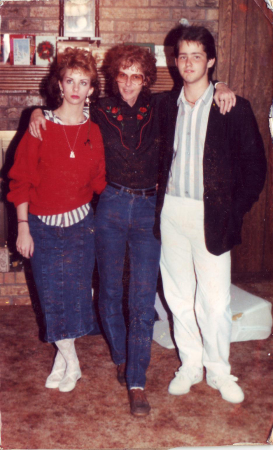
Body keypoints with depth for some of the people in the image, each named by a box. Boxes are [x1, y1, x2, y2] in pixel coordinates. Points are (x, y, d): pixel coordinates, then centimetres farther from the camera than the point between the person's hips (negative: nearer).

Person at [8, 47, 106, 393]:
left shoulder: (93, 132, 2)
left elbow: (98, 182, 10)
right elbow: (20, 180, -4)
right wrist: (23, 228, -6)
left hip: (80, 223, 2)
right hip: (43, 225, -2)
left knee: (75, 293, 7)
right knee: (52, 296, 3)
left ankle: (63, 356, 29)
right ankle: (70, 363, 23)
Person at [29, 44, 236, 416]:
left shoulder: (158, 109, 3)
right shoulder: (100, 112, 2)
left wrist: (219, 88, -4)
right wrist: (38, 112, -2)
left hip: (148, 209, 0)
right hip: (112, 207, 1)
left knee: (143, 298, -4)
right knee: (109, 290, 11)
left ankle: (136, 382, 4)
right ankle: (121, 358, 34)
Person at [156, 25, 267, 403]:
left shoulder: (234, 108, -3)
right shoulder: (167, 105, 8)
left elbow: (255, 166, -2)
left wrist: (235, 211, -7)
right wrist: (161, 199, 5)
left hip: (211, 216, -4)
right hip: (171, 212, 4)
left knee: (215, 301, -1)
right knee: (178, 295, 11)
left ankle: (219, 371, 21)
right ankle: (190, 364, 28)